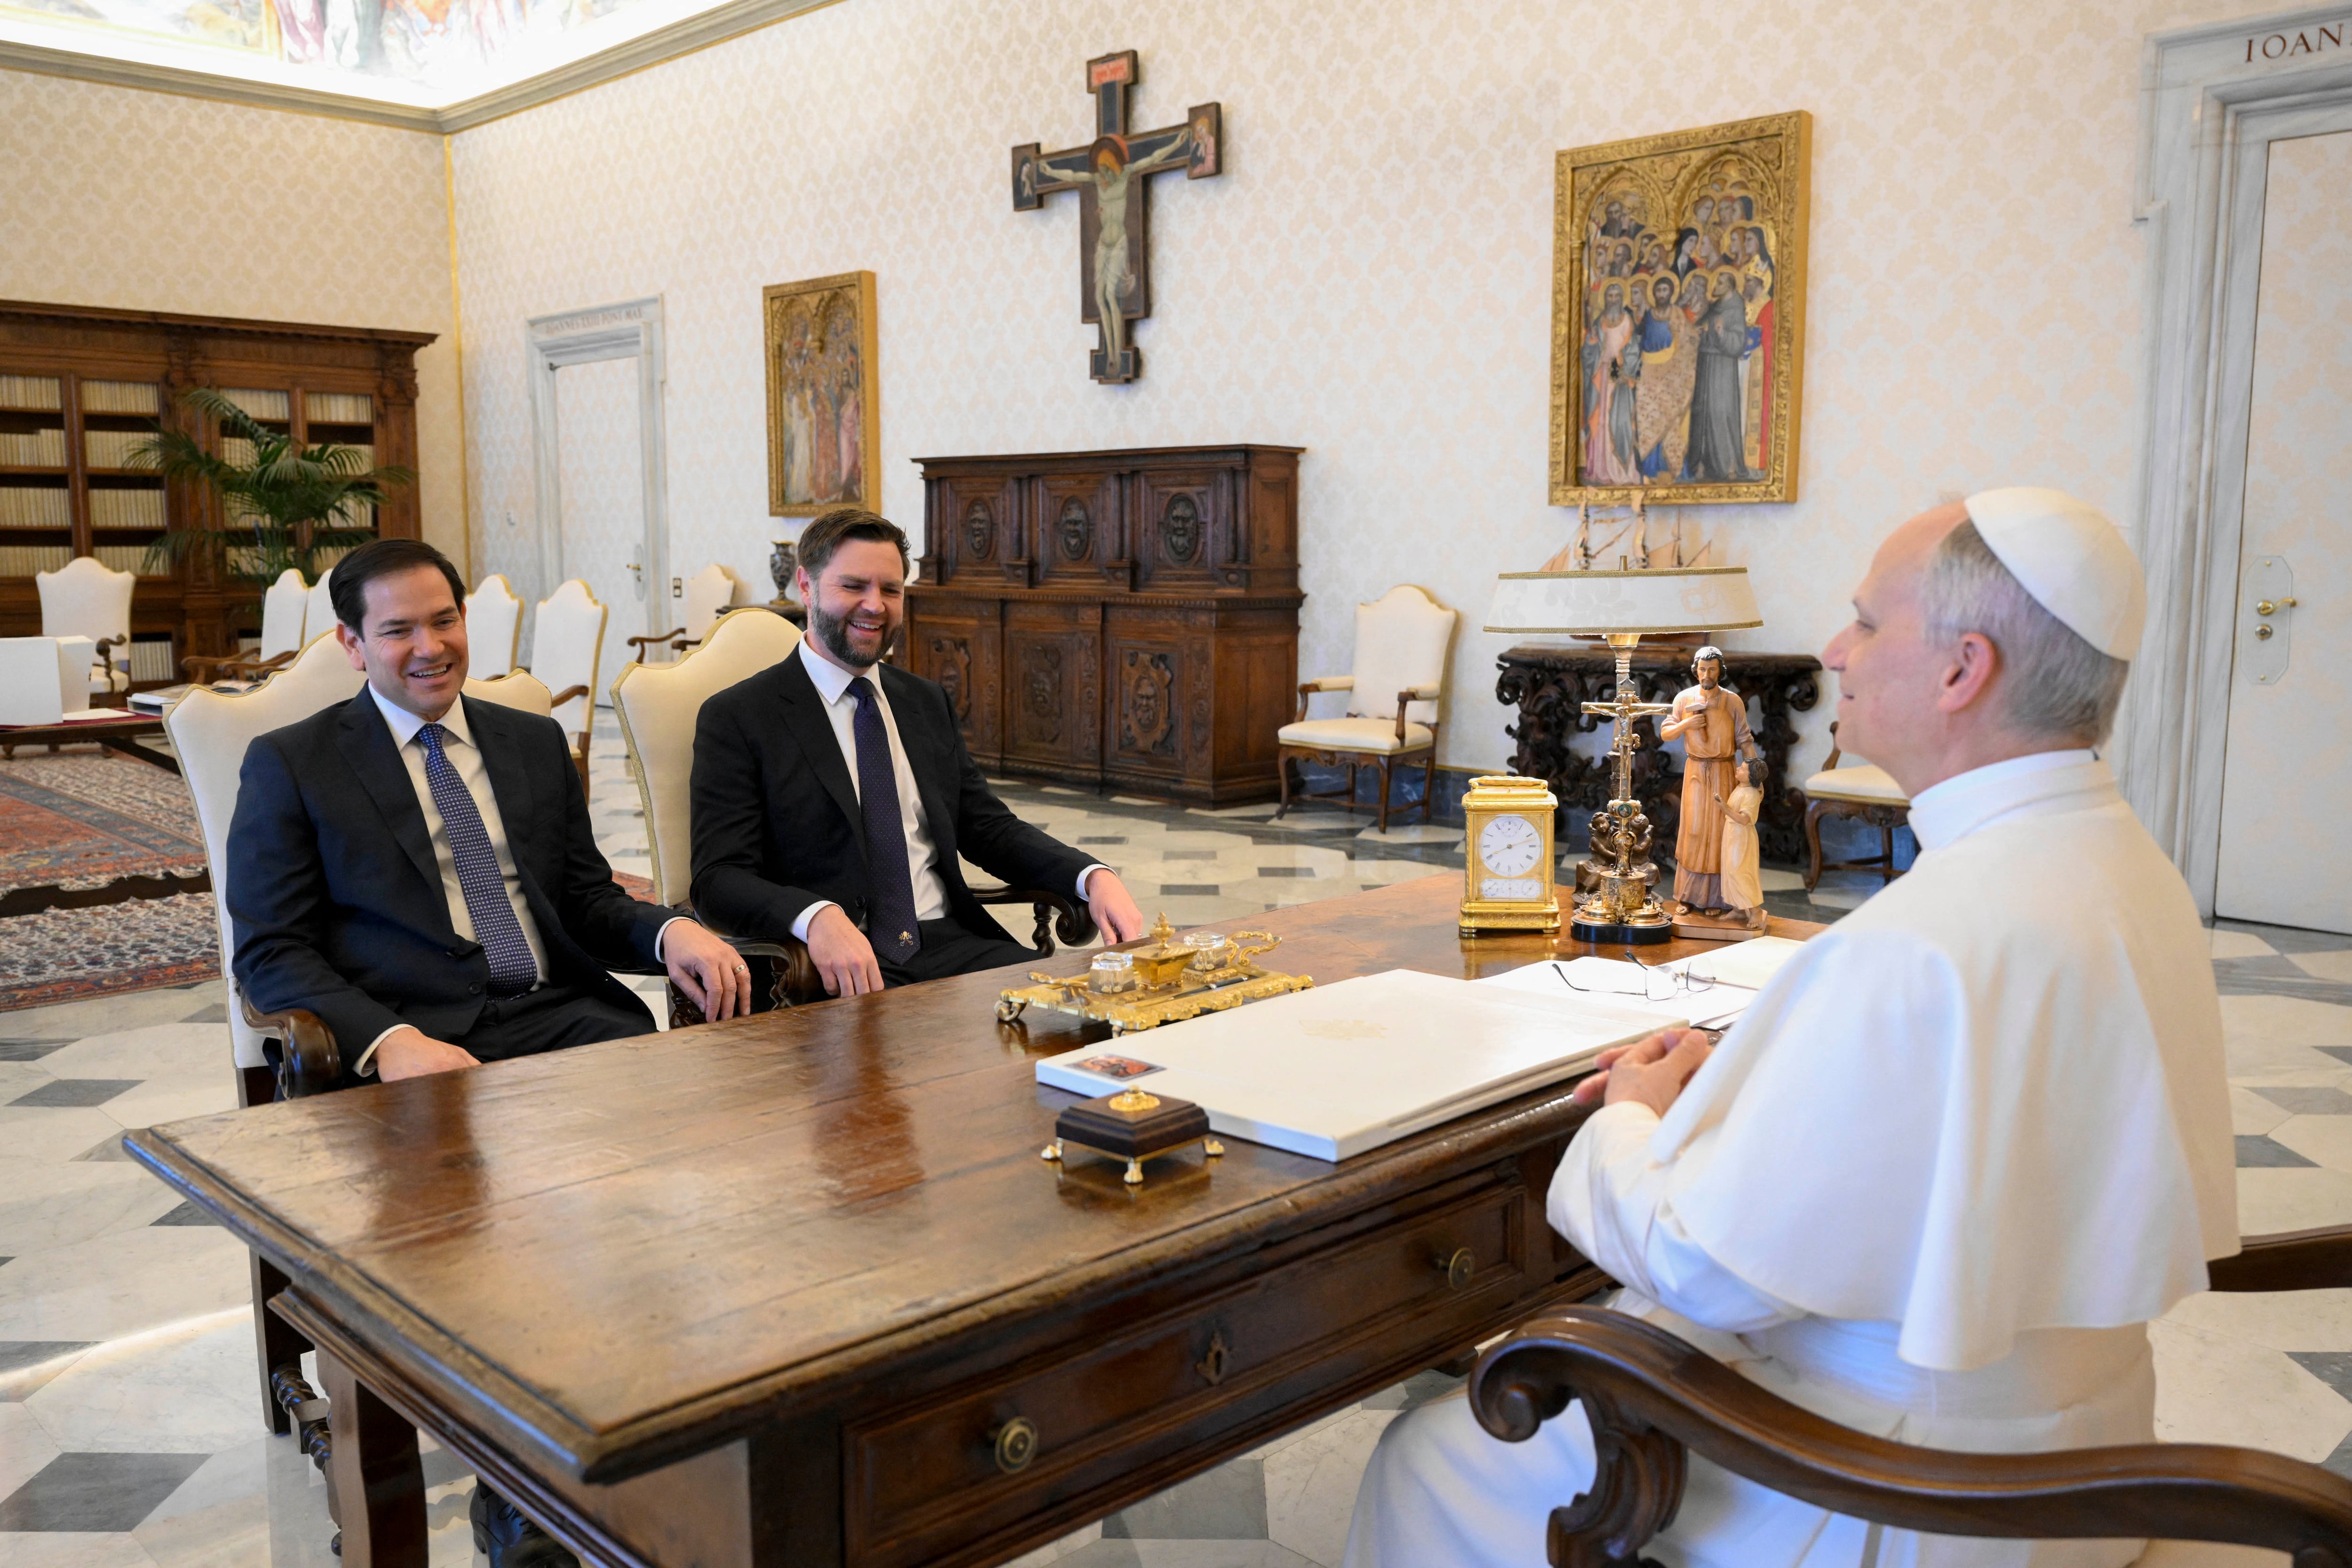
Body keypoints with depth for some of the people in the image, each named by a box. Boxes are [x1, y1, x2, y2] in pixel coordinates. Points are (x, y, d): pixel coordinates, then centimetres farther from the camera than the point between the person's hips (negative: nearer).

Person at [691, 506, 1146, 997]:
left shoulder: (928, 703, 19)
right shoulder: (737, 718, 1)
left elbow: (987, 827, 18)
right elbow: (720, 878, -8)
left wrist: (1093, 877, -2)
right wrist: (817, 918, -30)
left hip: (955, 946, 6)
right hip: (835, 972, -5)